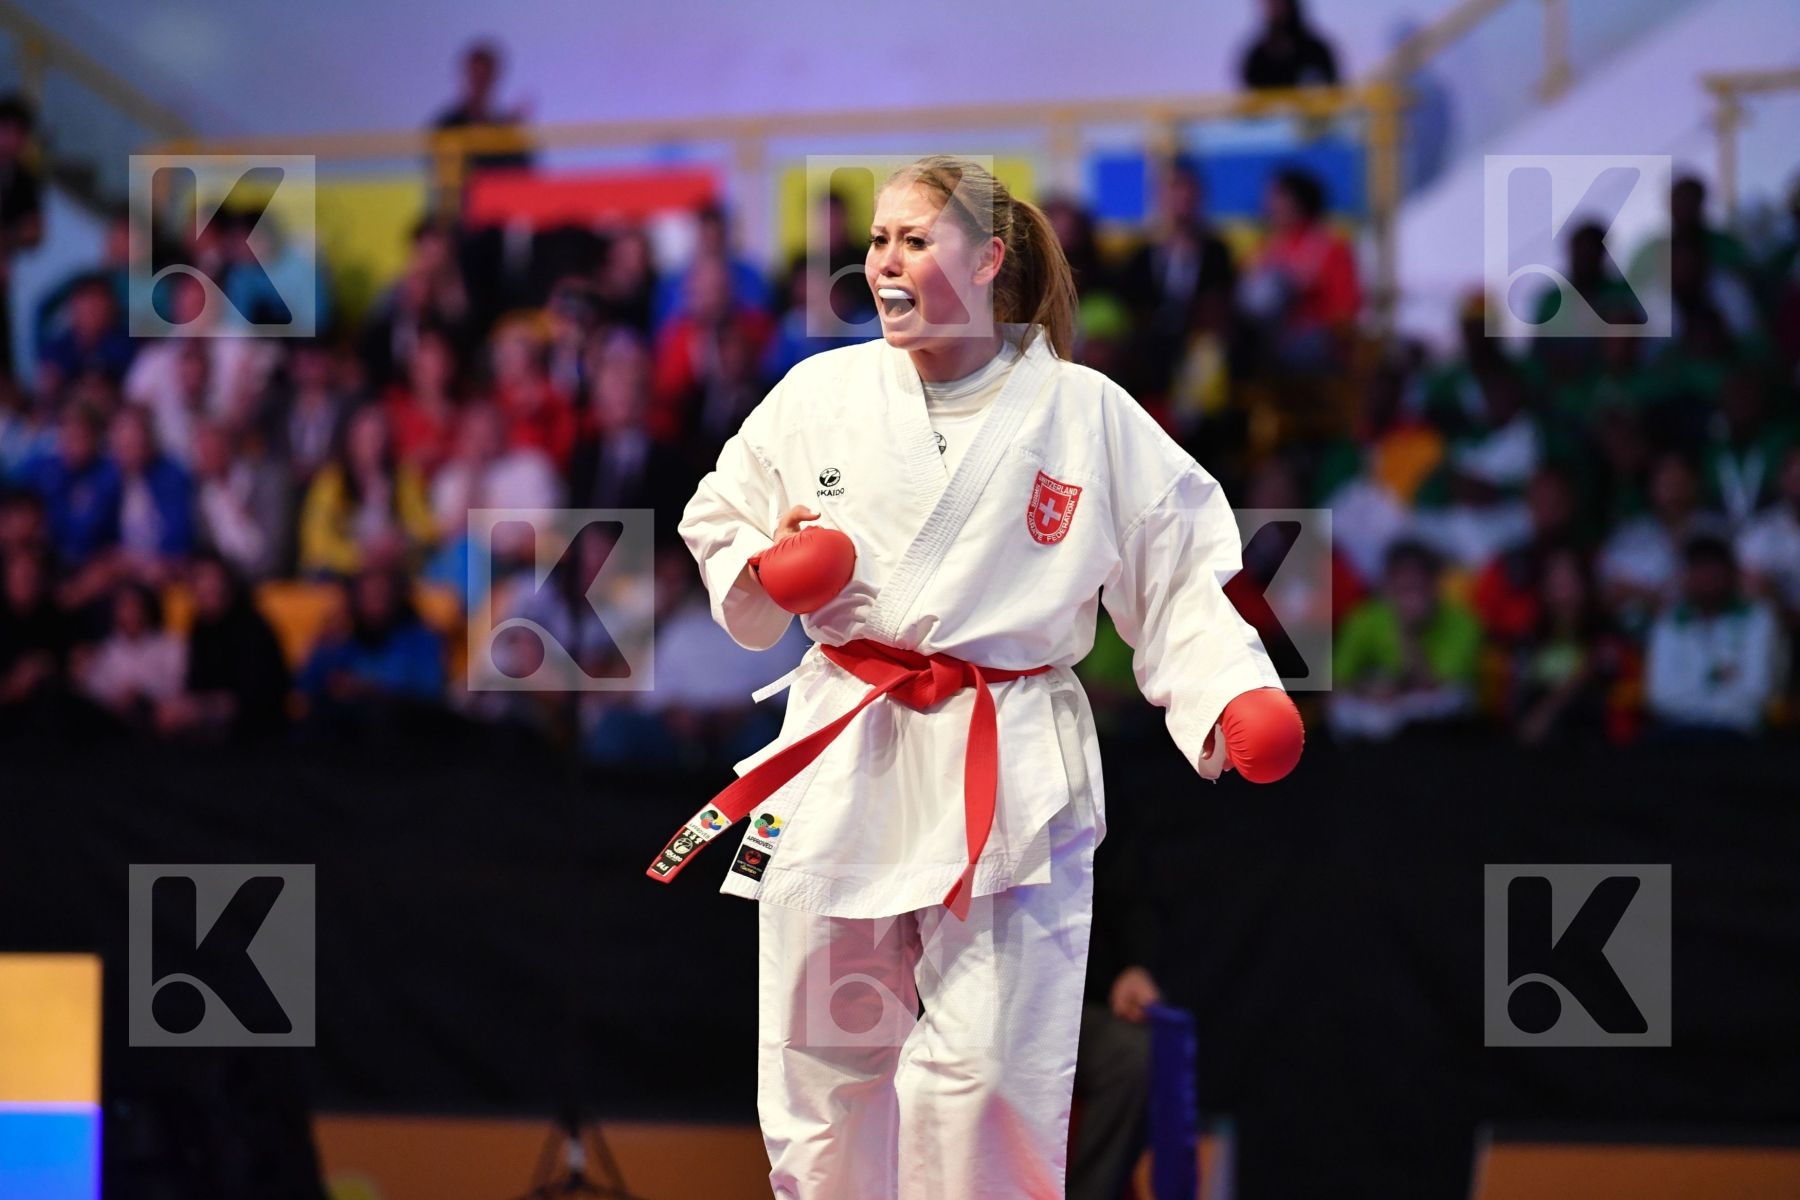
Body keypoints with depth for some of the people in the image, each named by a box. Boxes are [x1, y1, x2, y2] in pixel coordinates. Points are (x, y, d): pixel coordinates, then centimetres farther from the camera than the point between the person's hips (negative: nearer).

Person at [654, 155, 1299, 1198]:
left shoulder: (1089, 416, 0)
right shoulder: (821, 393, 5)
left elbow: (1180, 580, 4)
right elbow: (719, 534, 17)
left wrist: (1230, 699, -11)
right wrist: (762, 571, -5)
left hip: (1009, 784, -2)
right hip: (841, 761, 3)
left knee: (986, 1077, -8)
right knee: (820, 1070, 7)